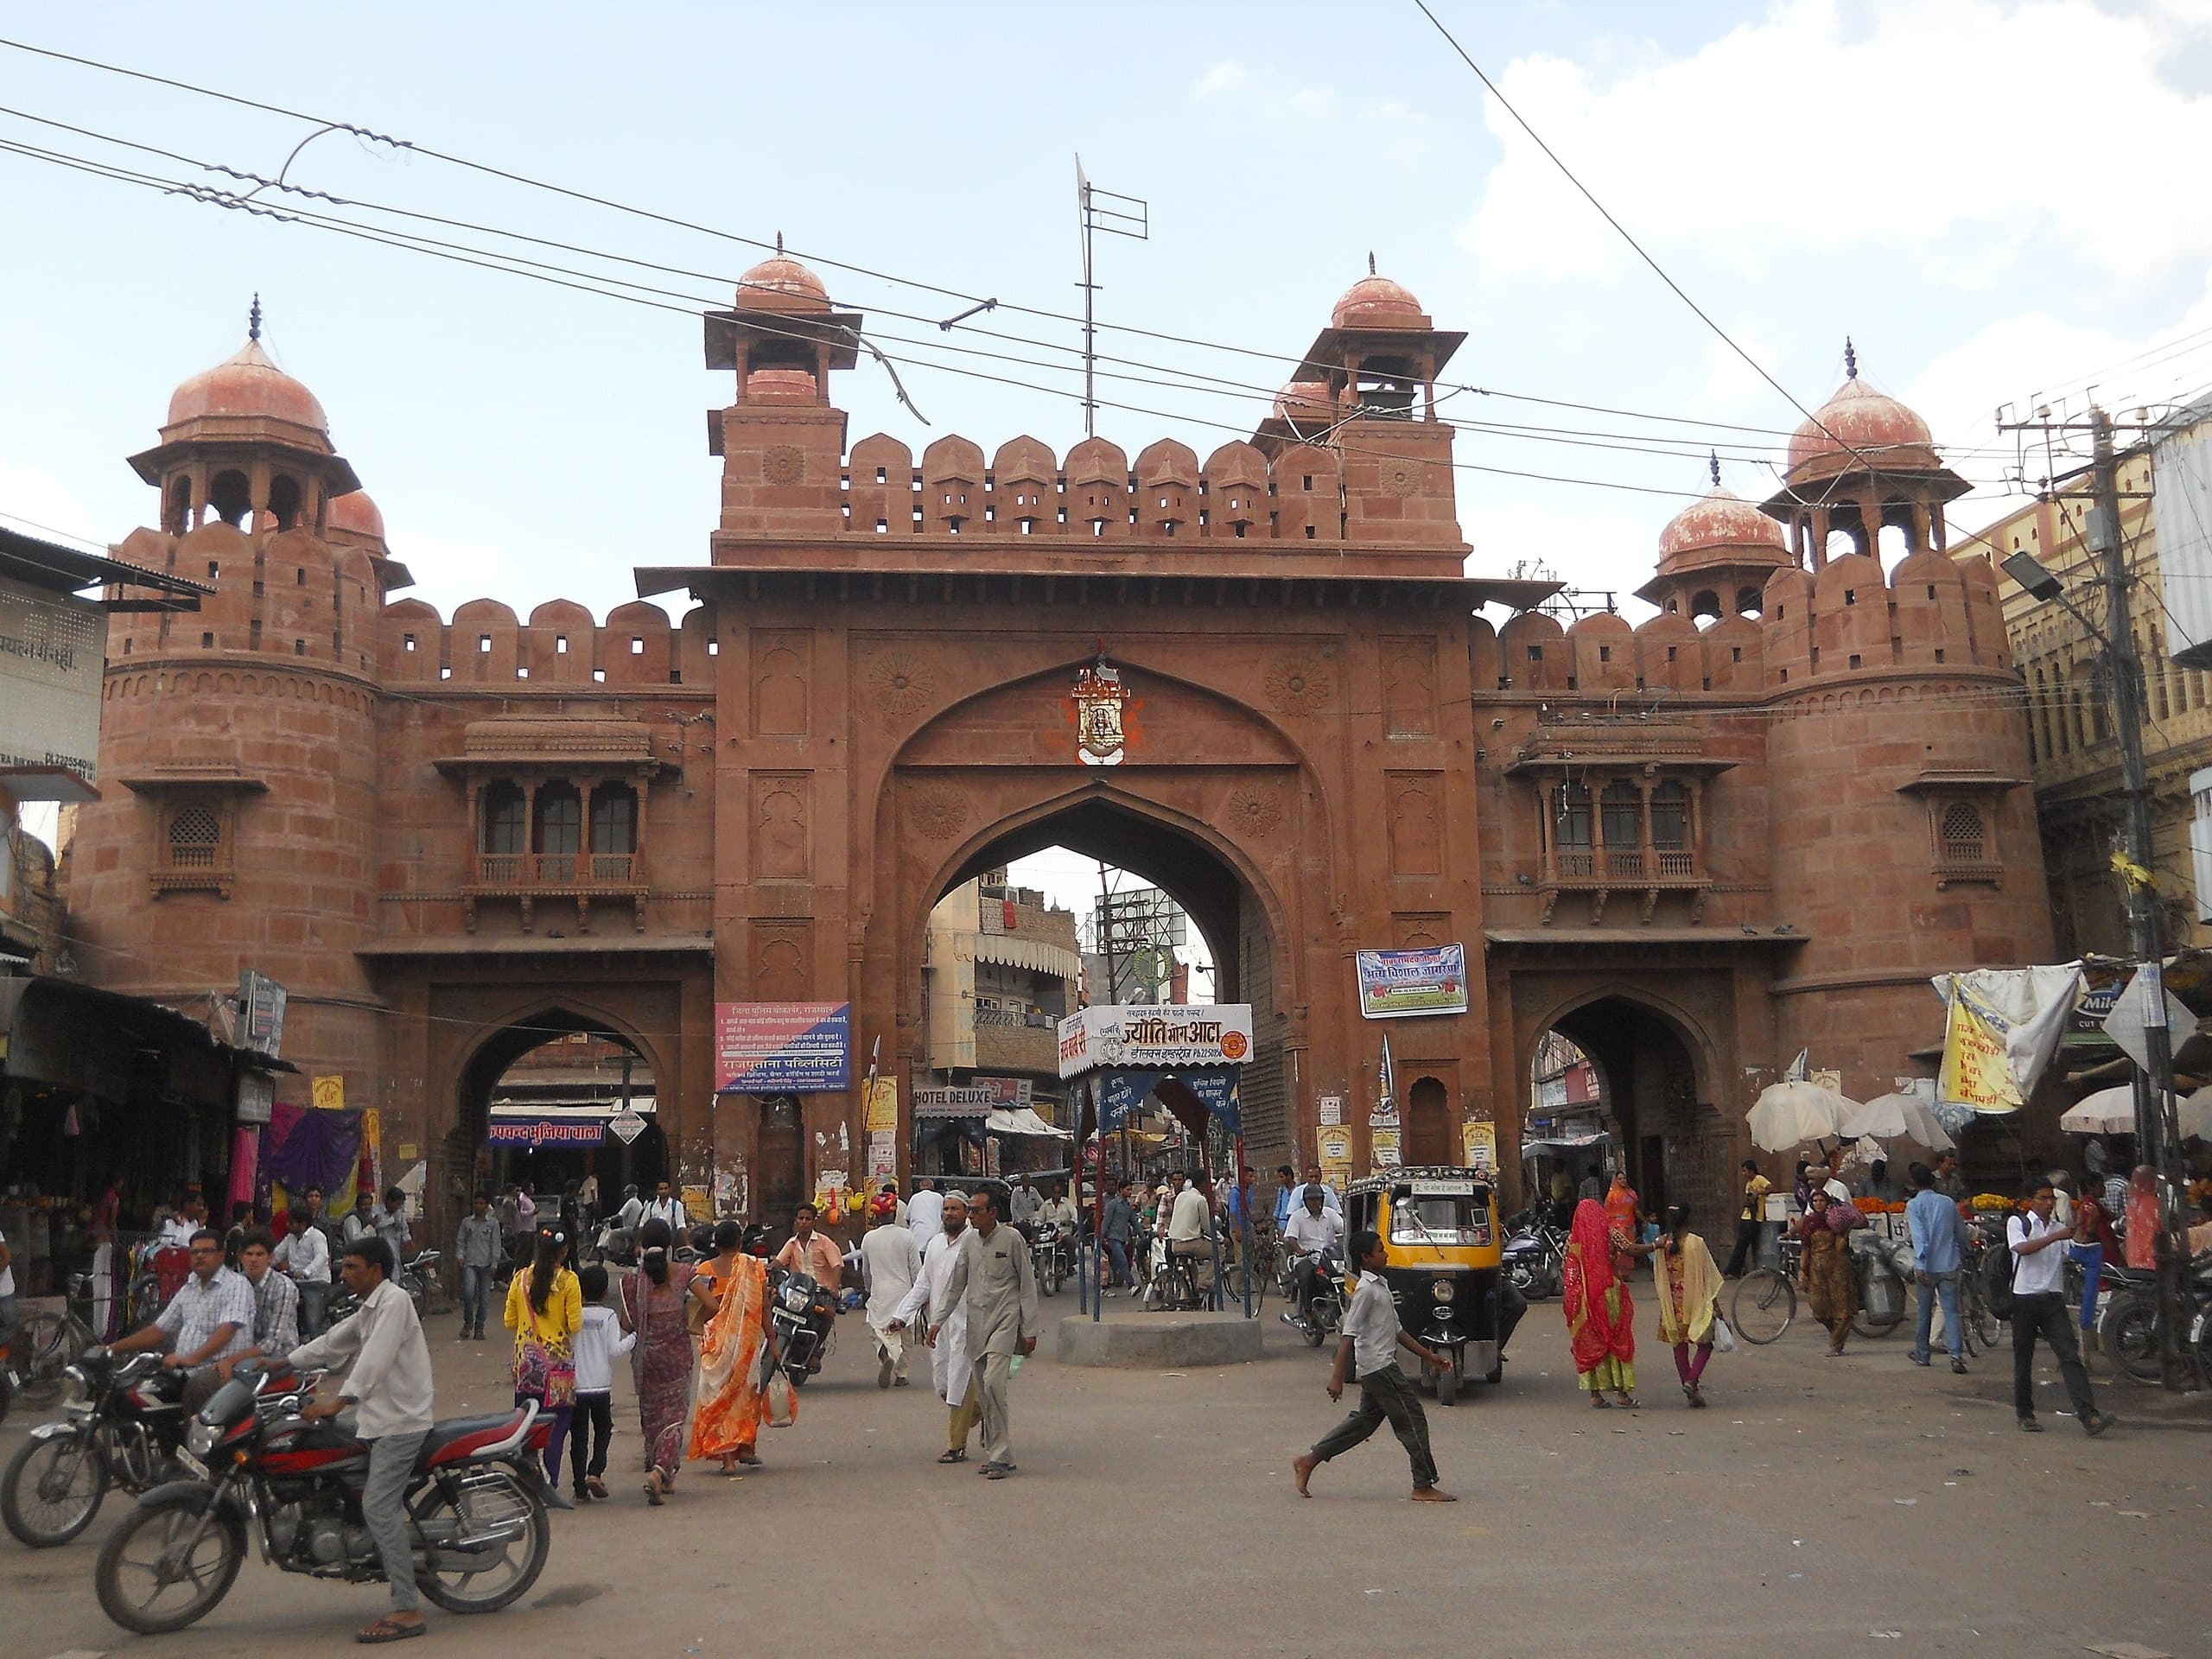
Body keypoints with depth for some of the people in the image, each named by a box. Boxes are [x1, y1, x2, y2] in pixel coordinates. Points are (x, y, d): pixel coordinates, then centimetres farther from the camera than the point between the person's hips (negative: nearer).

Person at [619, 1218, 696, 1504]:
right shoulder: (683, 1272, -7)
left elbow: (627, 1323, -9)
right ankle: (662, 1469, -18)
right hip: (677, 1351, -1)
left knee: (650, 1413, 17)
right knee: (673, 1414, 4)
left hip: (645, 1353, 1)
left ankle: (661, 1474, 25)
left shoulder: (632, 1278, -7)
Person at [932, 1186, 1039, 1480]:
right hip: (976, 1320, 5)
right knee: (982, 1390, 5)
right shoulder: (969, 1240, 8)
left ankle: (1000, 1456, -11)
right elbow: (956, 1283, 17)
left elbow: (1027, 1285, -2)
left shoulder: (1011, 1239, -5)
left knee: (994, 1382, -18)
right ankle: (994, 1453, 15)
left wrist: (1029, 1330, -3)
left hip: (1004, 1318, -5)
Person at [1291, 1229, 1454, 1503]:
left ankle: (1309, 1460, 17)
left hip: (1381, 1367, 10)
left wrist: (1427, 1355, 23)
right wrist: (1337, 1377, -25)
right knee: (1413, 1421, -4)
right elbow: (1349, 1335, -20)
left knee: (1366, 1420, 14)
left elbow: (1396, 1330, 22)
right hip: (1379, 1367, -10)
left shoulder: (1380, 1285, 15)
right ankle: (1424, 1487, 3)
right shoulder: (1366, 1290, -15)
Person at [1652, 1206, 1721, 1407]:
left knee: (1679, 1345, 12)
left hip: (1672, 1303, 4)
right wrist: (1715, 1304, 0)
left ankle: (1690, 1389, 14)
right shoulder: (1695, 1243, -13)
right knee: (1705, 1344, 8)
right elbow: (1708, 1276, -8)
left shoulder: (1662, 1244, -3)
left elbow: (1658, 1277, 4)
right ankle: (1692, 1381, -11)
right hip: (1694, 1301, -3)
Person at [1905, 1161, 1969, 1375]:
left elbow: (1918, 1236, -18)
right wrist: (1962, 1255, 34)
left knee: (1924, 1311, 13)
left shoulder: (1913, 1205, -5)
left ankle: (1922, 1354, 24)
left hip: (1927, 1267, -2)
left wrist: (1920, 1266, -24)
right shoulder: (1949, 1203, 6)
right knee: (1951, 1312, 0)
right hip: (1949, 1266, 2)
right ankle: (1956, 1355, -16)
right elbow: (1962, 1233, 17)